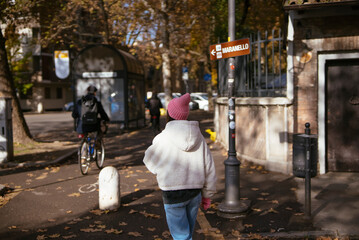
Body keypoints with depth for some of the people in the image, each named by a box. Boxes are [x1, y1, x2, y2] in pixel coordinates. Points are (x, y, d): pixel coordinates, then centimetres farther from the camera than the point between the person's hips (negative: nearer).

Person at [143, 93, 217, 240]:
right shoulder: (198, 137, 0)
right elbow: (209, 169, 4)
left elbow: (149, 161, 3)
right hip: (195, 192, 5)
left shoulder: (162, 139, -13)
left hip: (173, 194, -5)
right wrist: (207, 195, 15)